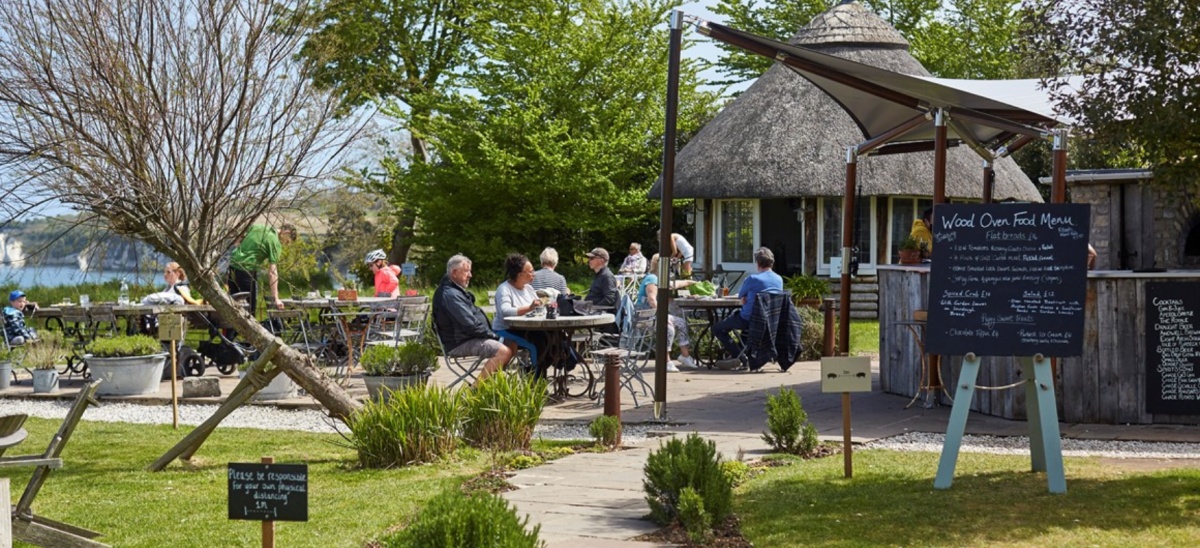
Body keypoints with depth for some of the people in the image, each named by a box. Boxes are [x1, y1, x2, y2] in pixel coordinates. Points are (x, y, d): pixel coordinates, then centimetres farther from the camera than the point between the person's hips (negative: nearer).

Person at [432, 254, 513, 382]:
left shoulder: (456, 291, 20)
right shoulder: (450, 295, -18)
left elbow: (473, 317, 23)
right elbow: (469, 325, -23)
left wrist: (490, 334, 10)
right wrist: (491, 335, -12)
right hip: (460, 343, -12)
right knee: (503, 352, -27)